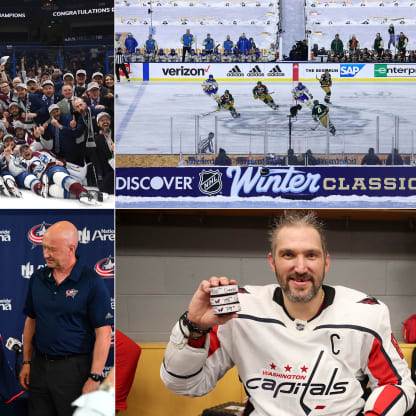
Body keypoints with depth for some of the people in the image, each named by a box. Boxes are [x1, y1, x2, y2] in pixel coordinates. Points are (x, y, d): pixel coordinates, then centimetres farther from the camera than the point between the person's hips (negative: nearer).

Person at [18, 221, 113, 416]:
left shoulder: (92, 283, -11)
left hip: (74, 369, -5)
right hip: (39, 366, 5)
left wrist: (94, 378, -15)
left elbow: (104, 334, -12)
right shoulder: (38, 278, 7)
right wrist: (26, 362, 11)